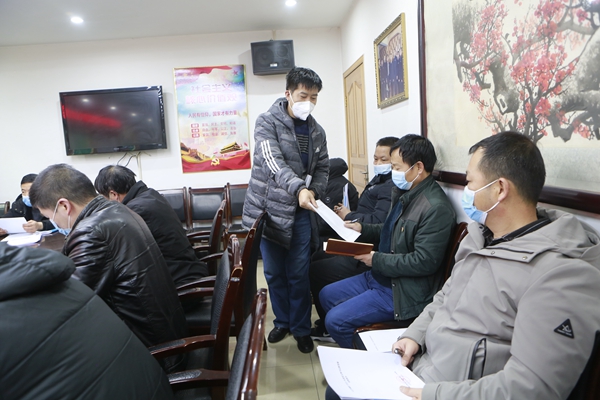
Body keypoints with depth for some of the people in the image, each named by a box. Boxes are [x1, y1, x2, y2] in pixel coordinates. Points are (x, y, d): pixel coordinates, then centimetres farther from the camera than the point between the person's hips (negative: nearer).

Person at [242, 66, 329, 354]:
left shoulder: (316, 132, 7)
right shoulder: (267, 122, -8)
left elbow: (322, 168, 14)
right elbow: (273, 162, -23)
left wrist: (314, 191, -7)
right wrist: (299, 189, -38)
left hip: (300, 212, 3)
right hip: (268, 208, -2)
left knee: (299, 273, 5)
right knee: (274, 272, 10)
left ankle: (301, 327, 24)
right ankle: (282, 321, 31)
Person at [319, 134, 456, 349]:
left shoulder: (436, 208, -25)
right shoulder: (404, 193, 4)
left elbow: (424, 262, -26)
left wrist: (377, 260, -20)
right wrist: (363, 228, 6)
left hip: (403, 290, -10)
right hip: (379, 275, 10)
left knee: (335, 320, -12)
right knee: (327, 295, 16)